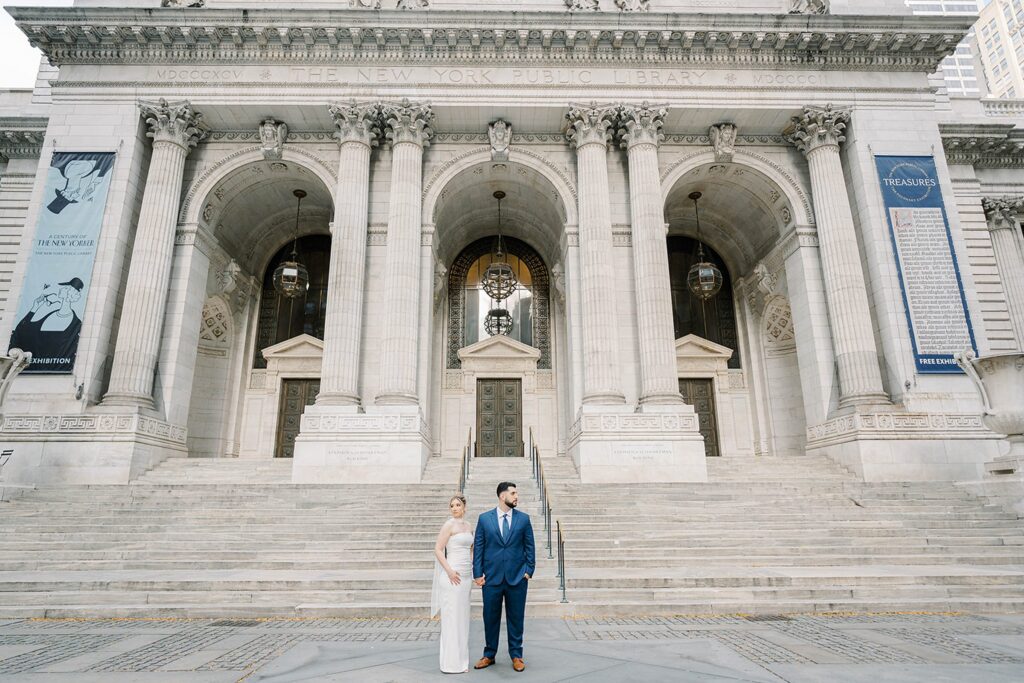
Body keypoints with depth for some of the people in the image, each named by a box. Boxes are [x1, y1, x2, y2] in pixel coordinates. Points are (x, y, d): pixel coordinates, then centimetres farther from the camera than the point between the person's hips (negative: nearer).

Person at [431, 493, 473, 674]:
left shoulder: (468, 525, 12)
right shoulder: (449, 525, -9)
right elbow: (437, 550, -12)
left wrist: (475, 568, 11)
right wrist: (449, 571, -19)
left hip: (465, 576, 8)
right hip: (453, 576, -7)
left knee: (462, 618, 13)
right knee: (452, 618, -1)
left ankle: (461, 659, 23)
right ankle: (451, 663, 7)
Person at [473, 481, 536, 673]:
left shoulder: (523, 518, 1)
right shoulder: (484, 518, 0)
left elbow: (529, 547, 5)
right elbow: (478, 547, 1)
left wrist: (529, 570, -1)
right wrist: (478, 574, -3)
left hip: (517, 578, 0)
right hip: (491, 577, 0)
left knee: (516, 618, 9)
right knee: (490, 618, 10)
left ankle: (516, 655, 24)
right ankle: (489, 655, 27)